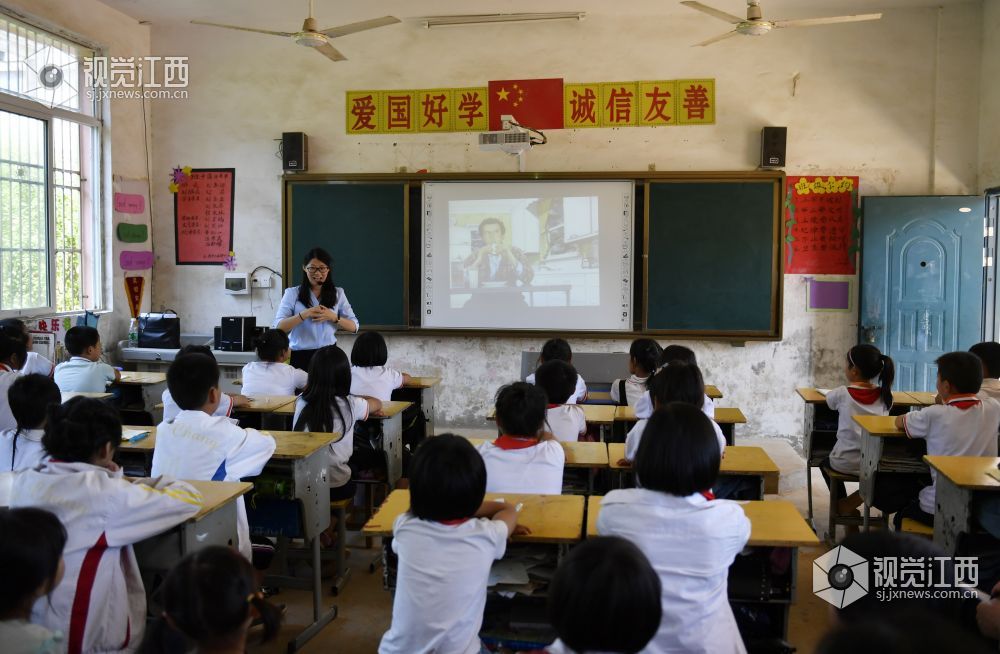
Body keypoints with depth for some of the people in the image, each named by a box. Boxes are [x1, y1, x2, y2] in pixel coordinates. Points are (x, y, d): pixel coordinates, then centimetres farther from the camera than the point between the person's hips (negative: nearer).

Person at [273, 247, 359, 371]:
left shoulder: (338, 293, 7)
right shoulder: (292, 293, 0)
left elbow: (354, 327, 3)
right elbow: (278, 327, -10)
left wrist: (333, 317, -15)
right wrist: (304, 314, -23)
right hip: (300, 356, -2)